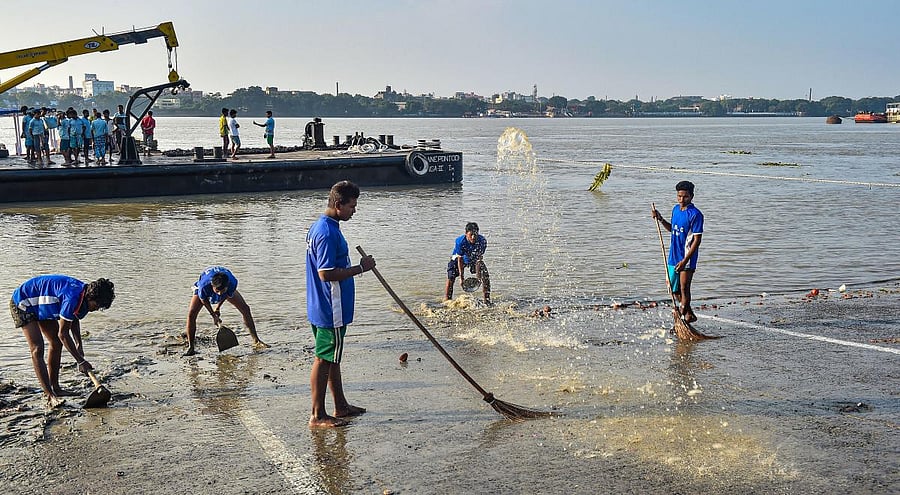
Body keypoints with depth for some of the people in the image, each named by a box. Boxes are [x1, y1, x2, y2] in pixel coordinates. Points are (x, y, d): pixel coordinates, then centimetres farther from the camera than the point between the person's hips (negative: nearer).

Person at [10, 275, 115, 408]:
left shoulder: (84, 296, -9)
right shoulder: (72, 297, -36)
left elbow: (74, 319, 10)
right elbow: (63, 333, -28)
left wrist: (79, 344, -3)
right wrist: (81, 361, -23)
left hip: (40, 305, 10)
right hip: (22, 303, -10)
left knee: (56, 343, 10)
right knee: (37, 349, -17)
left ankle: (55, 388, 19)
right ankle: (49, 396, -19)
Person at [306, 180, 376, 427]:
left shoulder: (321, 226, 12)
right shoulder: (327, 233, -22)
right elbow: (326, 273, -26)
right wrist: (361, 268, -19)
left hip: (324, 308, 11)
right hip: (330, 311, -11)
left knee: (332, 357, 18)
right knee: (324, 359, -2)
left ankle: (341, 406, 29)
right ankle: (318, 416, 7)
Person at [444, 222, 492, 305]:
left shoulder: (482, 241, -30)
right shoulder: (460, 241, -34)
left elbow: (479, 258, -24)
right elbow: (460, 260, -29)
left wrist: (478, 274, -30)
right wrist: (461, 278, -32)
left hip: (475, 259, 2)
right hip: (460, 258, -2)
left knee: (485, 276, -14)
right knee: (451, 276, -19)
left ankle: (487, 300, -3)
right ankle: (447, 300, -8)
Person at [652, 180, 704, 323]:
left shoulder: (695, 214, -16)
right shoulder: (676, 209, 8)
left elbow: (697, 240, -17)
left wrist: (685, 260, -21)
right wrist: (661, 219, 8)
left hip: (687, 258, -8)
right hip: (674, 256, 8)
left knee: (684, 288, -4)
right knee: (674, 289, 17)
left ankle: (683, 312, 6)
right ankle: (689, 313, 34)